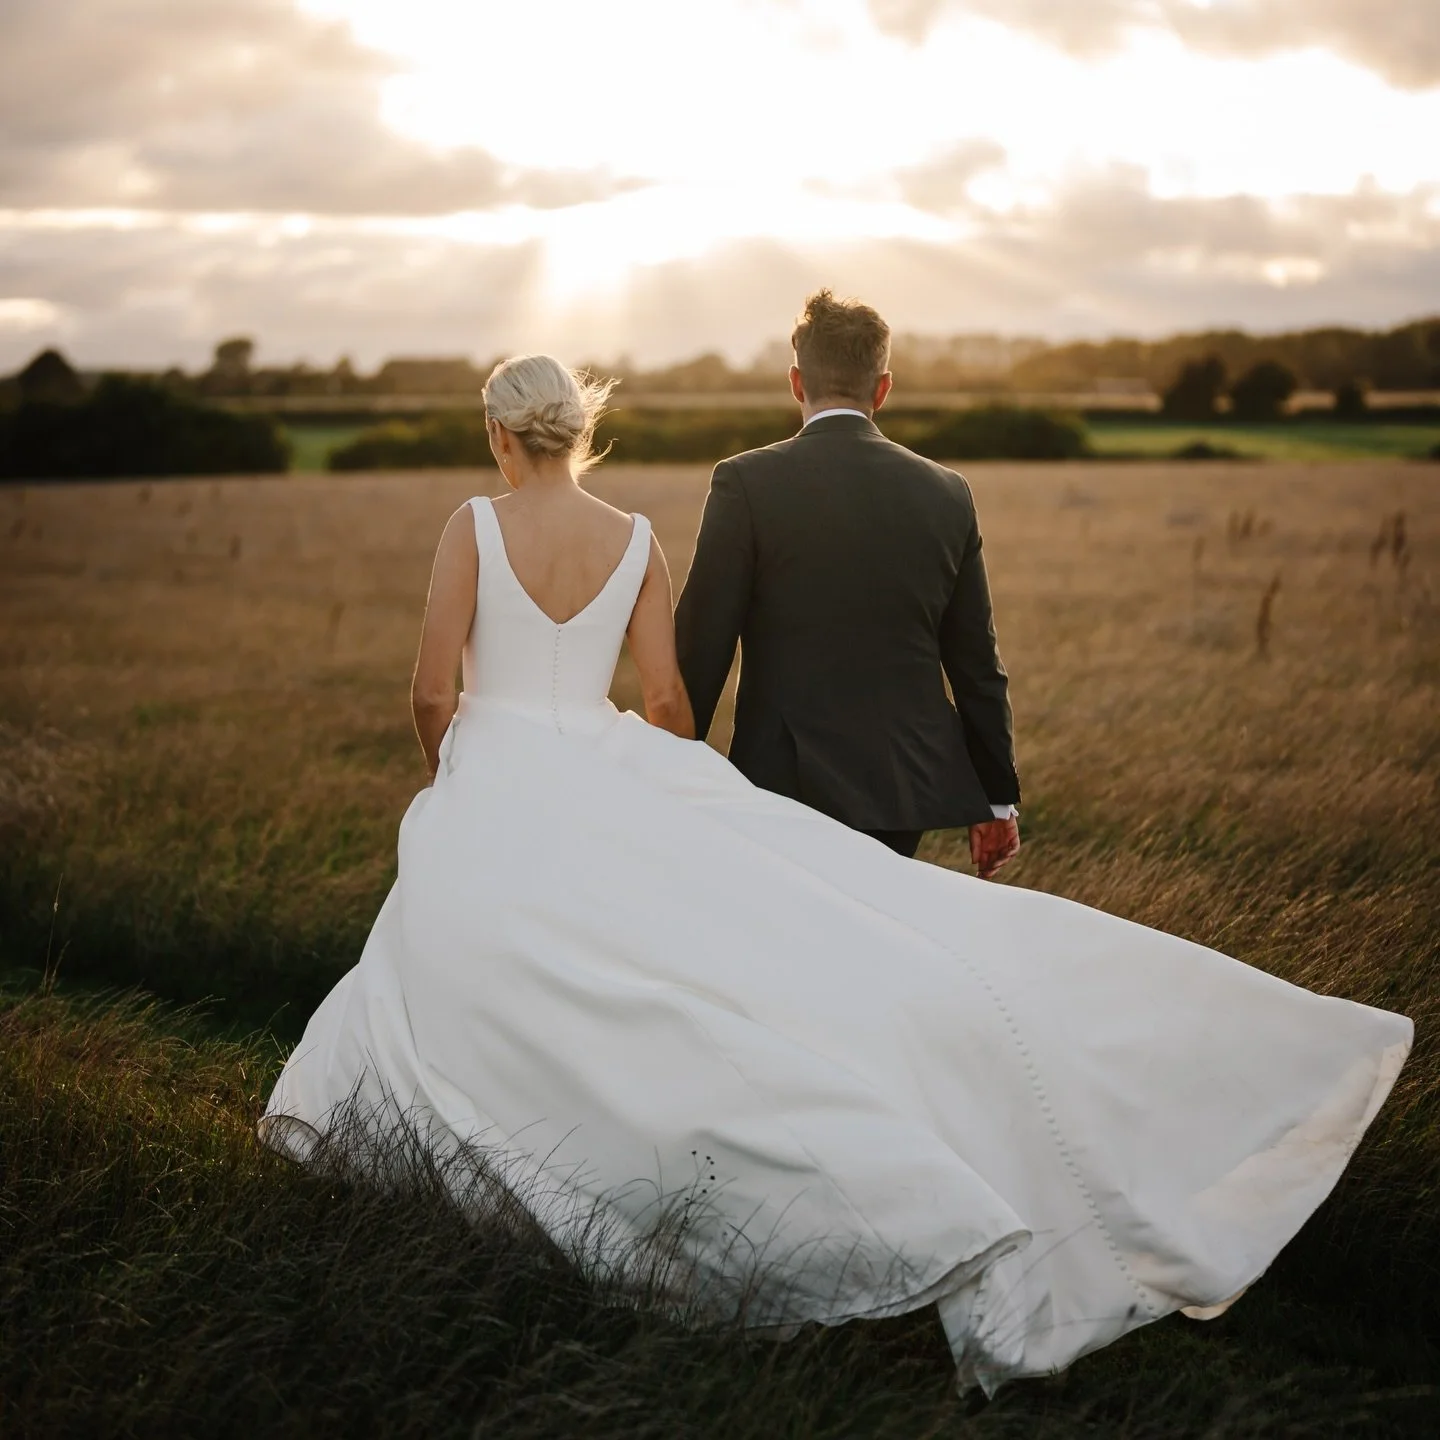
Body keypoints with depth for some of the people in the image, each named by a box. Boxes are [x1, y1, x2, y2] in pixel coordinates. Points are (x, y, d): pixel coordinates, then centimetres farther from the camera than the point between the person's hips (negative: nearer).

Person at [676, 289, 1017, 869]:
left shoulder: (746, 483, -8)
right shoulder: (947, 494, 4)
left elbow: (701, 646, -7)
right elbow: (976, 663, 8)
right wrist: (998, 797, 16)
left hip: (789, 780, -4)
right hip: (907, 784, 4)